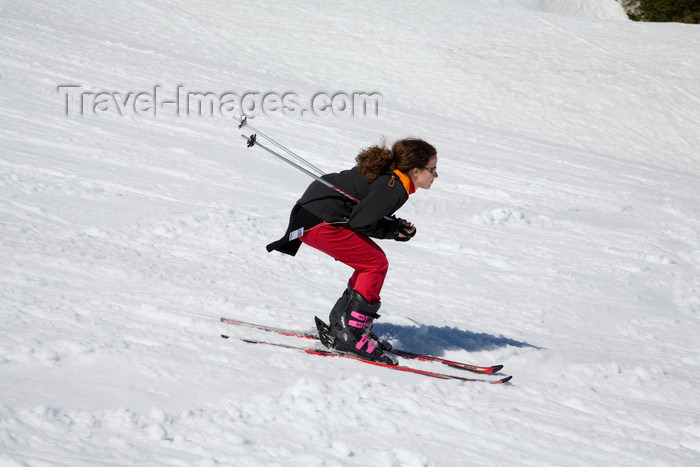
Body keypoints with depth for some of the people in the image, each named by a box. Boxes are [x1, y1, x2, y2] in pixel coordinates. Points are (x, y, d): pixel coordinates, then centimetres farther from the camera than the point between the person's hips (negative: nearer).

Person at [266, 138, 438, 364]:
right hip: (319, 222, -10)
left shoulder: (388, 176, 12)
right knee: (375, 264, -8)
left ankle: (340, 325, 17)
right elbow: (360, 222, -22)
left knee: (371, 262, 13)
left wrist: (400, 228, 3)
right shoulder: (394, 187, -18)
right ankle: (349, 334, -10)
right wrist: (394, 230, -7)